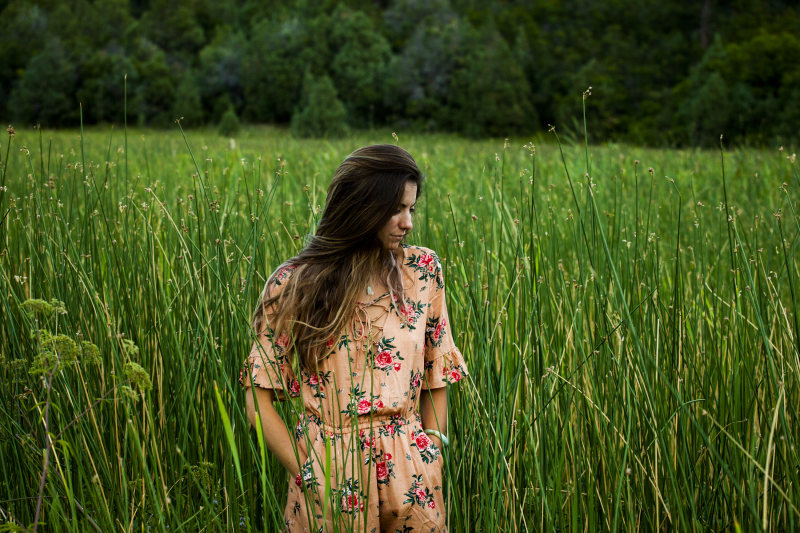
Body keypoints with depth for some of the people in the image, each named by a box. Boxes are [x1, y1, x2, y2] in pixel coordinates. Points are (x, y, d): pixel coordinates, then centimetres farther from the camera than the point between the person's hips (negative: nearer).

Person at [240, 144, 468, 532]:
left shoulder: (423, 271, 0)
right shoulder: (294, 285, -6)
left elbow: (437, 374, 5)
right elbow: (259, 397, -4)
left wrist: (430, 465, -1)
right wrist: (309, 473, -10)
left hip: (410, 476, 2)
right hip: (328, 475, -2)